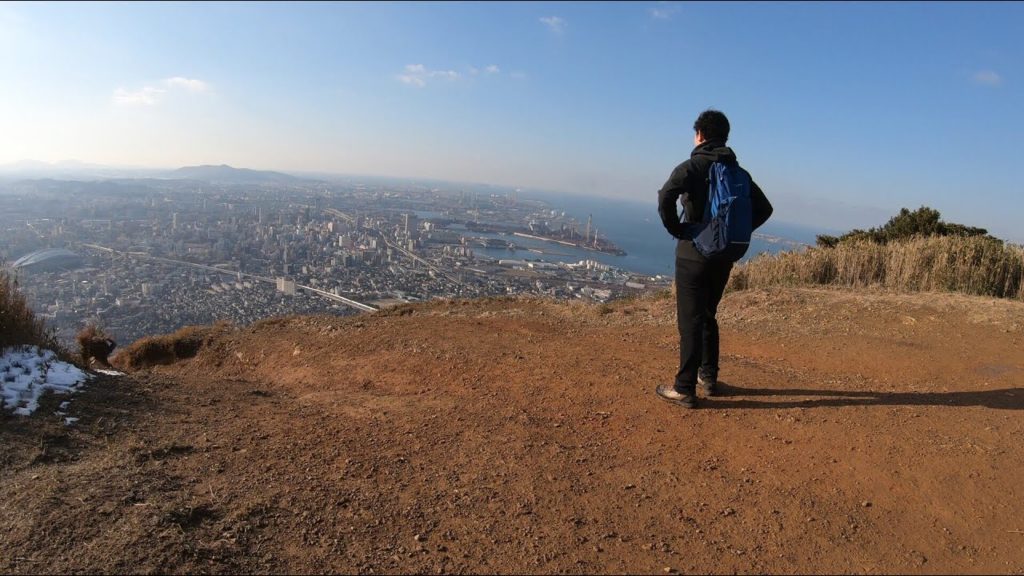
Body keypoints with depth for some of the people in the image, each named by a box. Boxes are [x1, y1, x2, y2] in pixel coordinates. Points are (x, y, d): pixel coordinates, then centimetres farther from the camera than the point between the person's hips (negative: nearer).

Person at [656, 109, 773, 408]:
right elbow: (764, 209, 13)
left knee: (690, 320, -3)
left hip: (693, 252, -6)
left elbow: (665, 198, -26)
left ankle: (684, 389, 1)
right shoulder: (738, 172, 10)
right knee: (708, 316, 19)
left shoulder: (691, 167, -9)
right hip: (724, 255, 6)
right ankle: (708, 378, 27)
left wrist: (676, 229, -12)